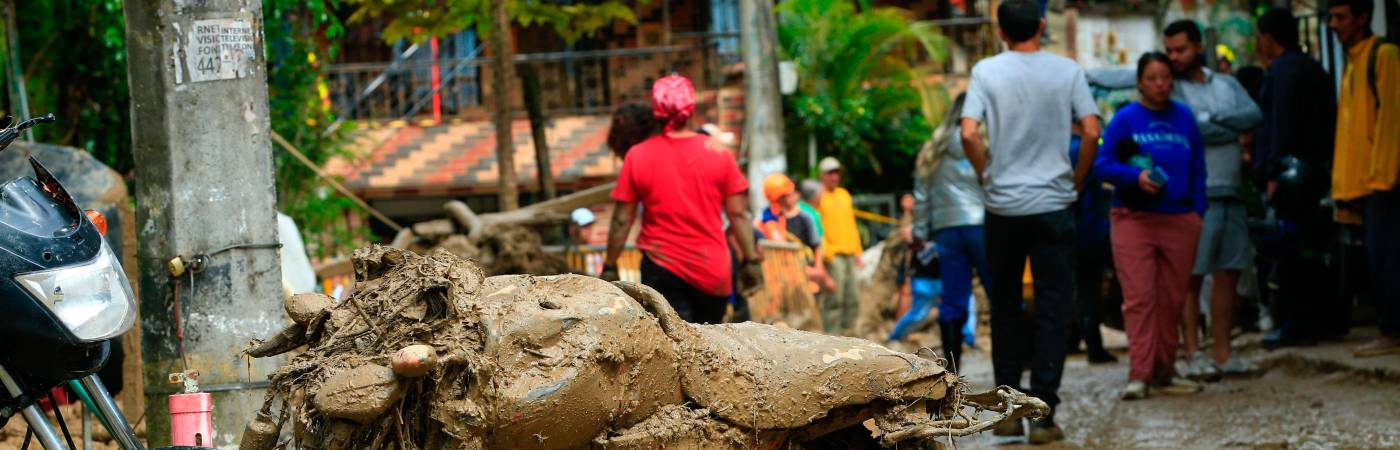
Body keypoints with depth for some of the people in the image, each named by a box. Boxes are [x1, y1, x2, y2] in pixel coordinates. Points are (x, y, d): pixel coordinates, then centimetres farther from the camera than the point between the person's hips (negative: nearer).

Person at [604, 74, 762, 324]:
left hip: (661, 266, -1)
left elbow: (622, 221, -3)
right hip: (712, 270, 1)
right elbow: (738, 213, -1)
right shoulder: (717, 153, -3)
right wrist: (750, 259, 9)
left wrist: (609, 266, 7)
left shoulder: (637, 156, -6)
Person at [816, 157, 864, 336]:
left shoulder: (844, 194, 20)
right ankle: (832, 336, -8)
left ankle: (845, 332, 14)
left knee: (853, 299, 7)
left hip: (849, 254, 7)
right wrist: (825, 252, -17)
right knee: (834, 299, -11)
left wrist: (857, 250, 18)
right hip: (832, 254, -7)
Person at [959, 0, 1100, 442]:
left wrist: (987, 175, 6)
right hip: (1053, 204, -1)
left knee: (1005, 309, 14)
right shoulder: (1066, 71, -1)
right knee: (1053, 310, 3)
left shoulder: (986, 71, -2)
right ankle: (1042, 415, -3)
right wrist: (1076, 179, 8)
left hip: (1002, 207, 1)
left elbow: (969, 134, -10)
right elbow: (1092, 132, -6)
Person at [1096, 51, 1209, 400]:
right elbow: (1102, 164, -2)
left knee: (1172, 299, 6)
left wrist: (1198, 211, 6)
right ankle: (1139, 374, -9)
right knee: (1139, 297, -9)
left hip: (1179, 221, 3)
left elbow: (1198, 170, 15)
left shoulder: (1184, 119, 11)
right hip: (1134, 219, -3)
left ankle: (1164, 371, 15)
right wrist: (1136, 177, -18)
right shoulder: (1125, 119, 2)